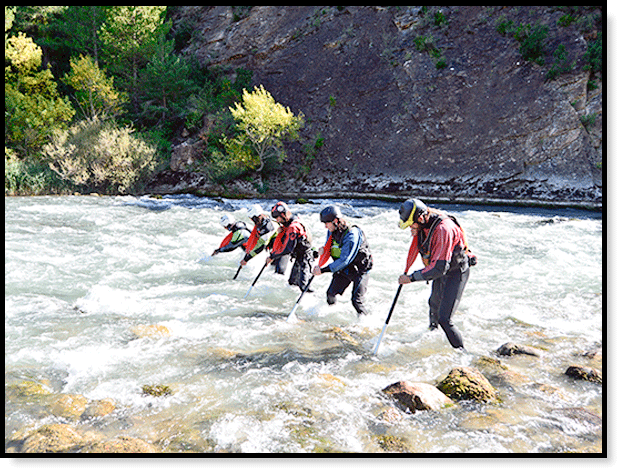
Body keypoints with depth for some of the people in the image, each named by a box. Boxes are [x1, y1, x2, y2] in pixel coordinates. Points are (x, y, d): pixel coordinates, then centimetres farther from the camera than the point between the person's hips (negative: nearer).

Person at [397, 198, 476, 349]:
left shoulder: (443, 229, -36)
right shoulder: (423, 223, -11)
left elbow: (439, 267, -36)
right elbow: (415, 246, 9)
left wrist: (411, 278, -31)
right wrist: (406, 270, 14)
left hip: (456, 272, -8)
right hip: (441, 270, 9)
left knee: (444, 319, -16)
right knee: (434, 307, 29)